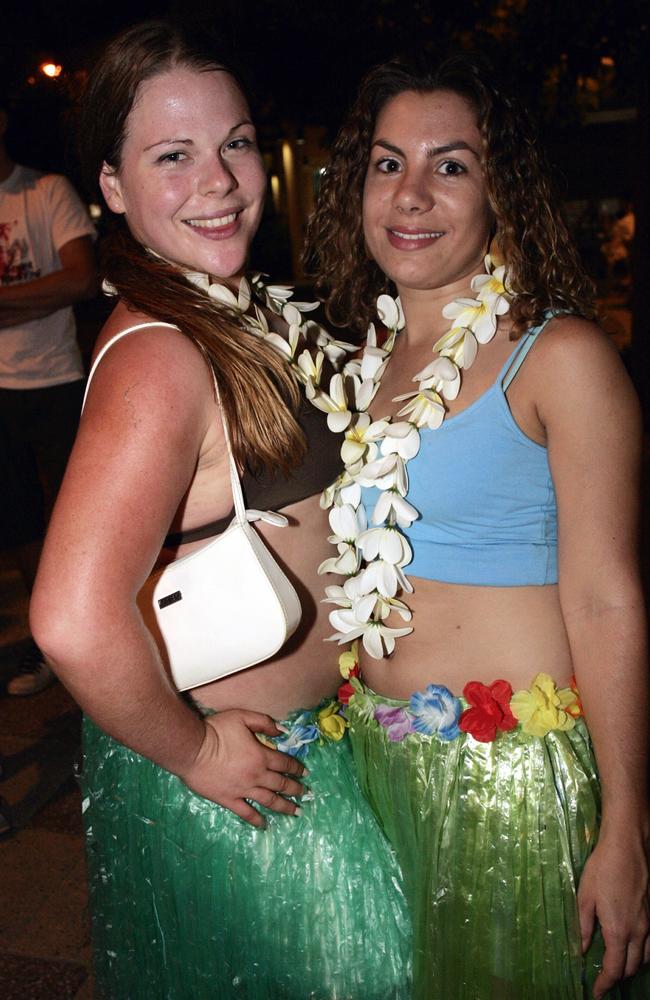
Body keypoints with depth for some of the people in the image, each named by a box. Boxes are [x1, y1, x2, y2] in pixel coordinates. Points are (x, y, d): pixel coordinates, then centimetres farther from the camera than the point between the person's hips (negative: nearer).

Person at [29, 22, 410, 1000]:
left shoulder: (242, 314, 1)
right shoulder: (159, 359, -28)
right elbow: (72, 620, -37)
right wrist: (191, 752, -23)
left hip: (306, 737, 9)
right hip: (225, 780, -8)